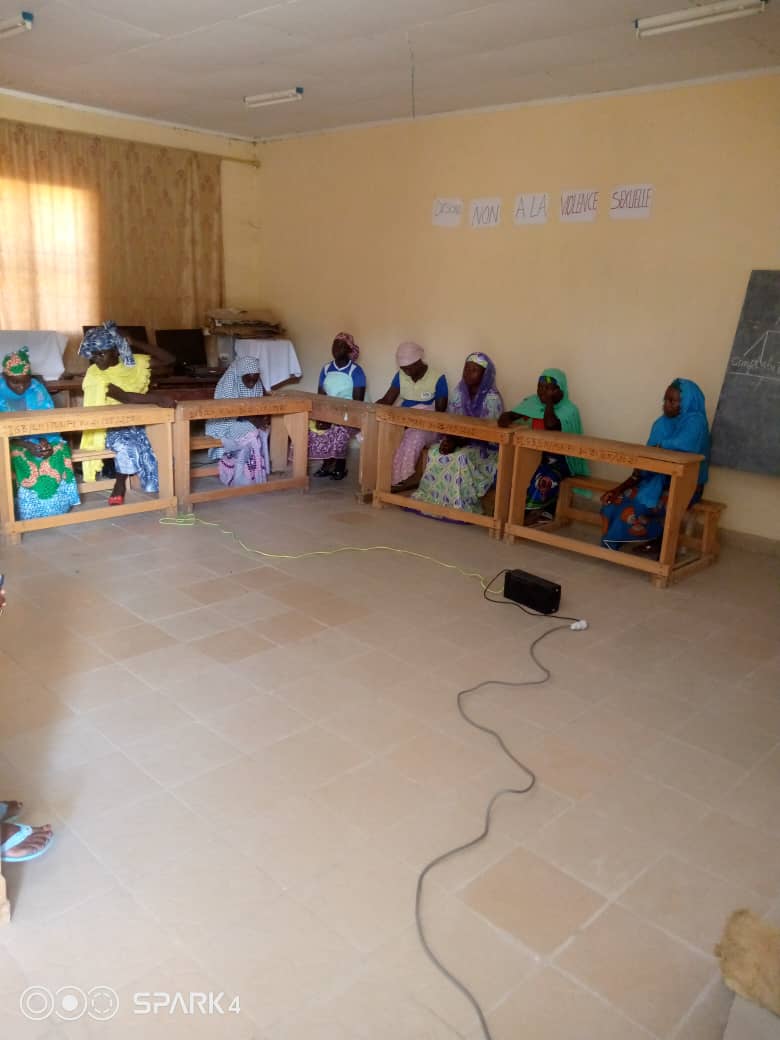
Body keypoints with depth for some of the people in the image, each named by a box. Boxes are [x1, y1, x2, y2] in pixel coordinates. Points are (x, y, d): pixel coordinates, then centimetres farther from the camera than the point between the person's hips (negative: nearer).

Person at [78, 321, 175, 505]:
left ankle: (155, 486, -4)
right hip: (108, 428, -4)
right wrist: (156, 398, -43)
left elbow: (169, 359, -5)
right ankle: (120, 485, -11)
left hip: (136, 423, 4)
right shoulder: (95, 374, -13)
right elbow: (124, 397, -28)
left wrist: (135, 344, -13)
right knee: (126, 444, -36)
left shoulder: (134, 362, 1)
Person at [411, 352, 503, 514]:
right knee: (434, 452, -23)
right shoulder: (459, 392, 4)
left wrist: (456, 442, -27)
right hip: (459, 440, 5)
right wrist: (448, 439, -18)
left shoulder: (492, 398, -15)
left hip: (484, 447, -5)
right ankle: (431, 499, -15)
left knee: (460, 458, -35)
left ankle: (460, 506, -25)